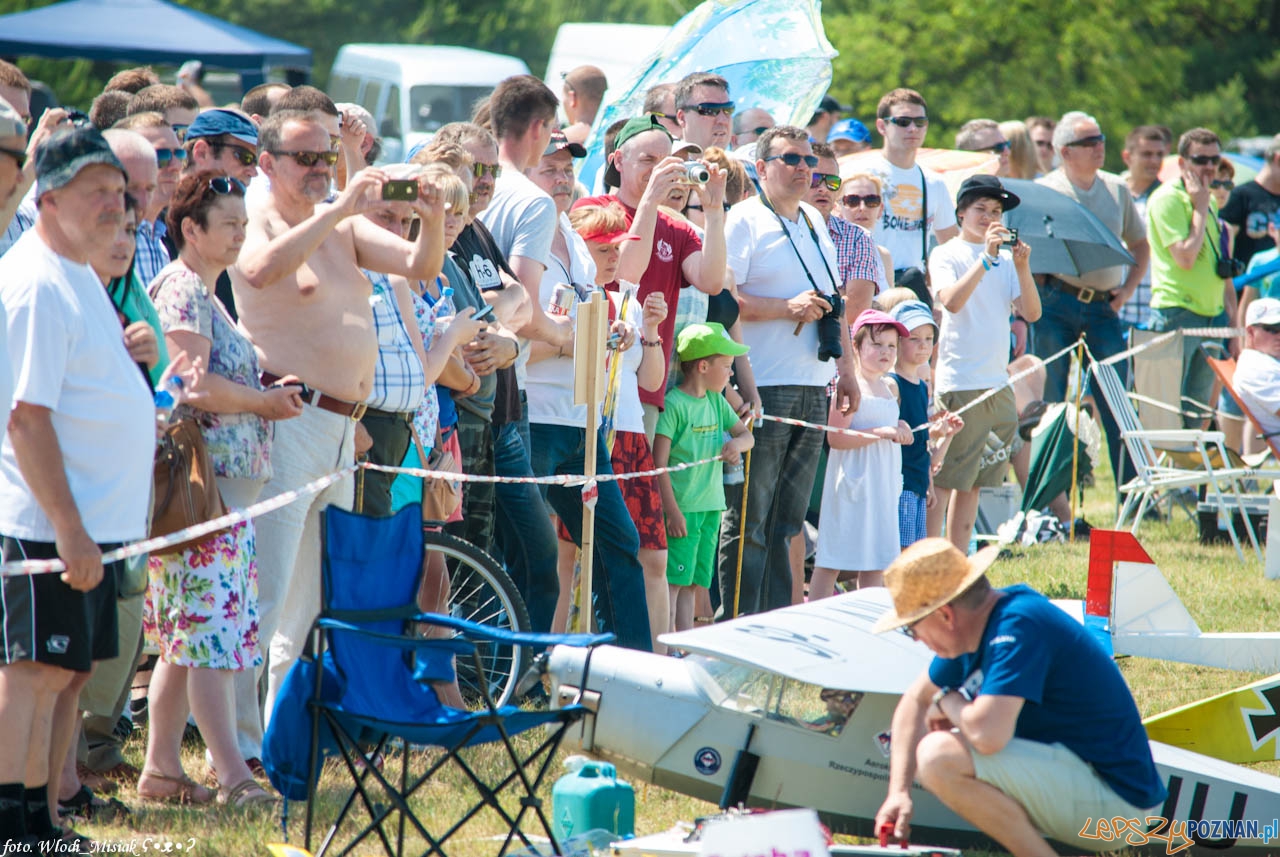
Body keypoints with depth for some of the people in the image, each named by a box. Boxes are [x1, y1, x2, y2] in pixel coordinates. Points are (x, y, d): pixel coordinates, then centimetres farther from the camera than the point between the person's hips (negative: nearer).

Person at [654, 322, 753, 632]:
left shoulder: (716, 402, 13)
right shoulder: (673, 404, -12)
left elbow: (748, 436, 22)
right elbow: (659, 464, -14)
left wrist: (736, 443, -3)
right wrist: (672, 510, -18)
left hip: (711, 507, 8)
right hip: (682, 507, -8)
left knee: (691, 583, 10)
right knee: (672, 581, -9)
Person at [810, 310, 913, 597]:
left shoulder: (889, 388, 14)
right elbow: (836, 438, -20)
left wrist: (899, 431, 5)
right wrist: (880, 433, -23)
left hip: (884, 484, 8)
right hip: (852, 482, -8)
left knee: (874, 562, 10)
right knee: (831, 562, -6)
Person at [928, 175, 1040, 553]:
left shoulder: (1005, 260, 13)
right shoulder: (947, 255, -1)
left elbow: (1032, 313, 4)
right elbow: (951, 301, -19)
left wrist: (1022, 268, -10)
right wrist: (987, 258, -21)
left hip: (997, 386, 6)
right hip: (958, 383, -5)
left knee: (972, 483, 9)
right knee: (941, 483, -6)